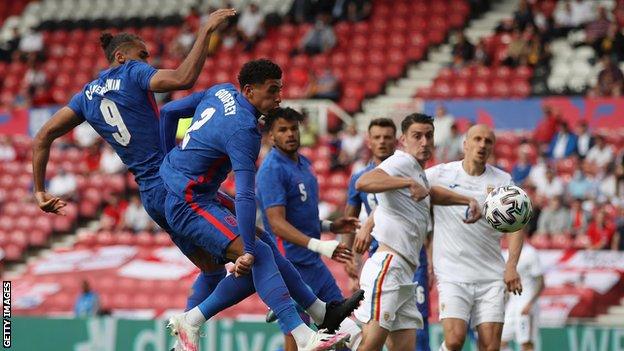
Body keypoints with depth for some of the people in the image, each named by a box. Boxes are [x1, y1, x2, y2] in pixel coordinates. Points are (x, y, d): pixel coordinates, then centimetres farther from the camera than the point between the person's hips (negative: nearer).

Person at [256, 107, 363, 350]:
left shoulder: (304, 163, 13)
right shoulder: (272, 170, -17)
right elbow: (277, 224, -26)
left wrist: (331, 227, 13)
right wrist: (318, 245, -35)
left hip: (313, 262, 9)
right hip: (291, 264, -9)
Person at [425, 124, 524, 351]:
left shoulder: (503, 181, 6)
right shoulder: (440, 174, 1)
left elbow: (516, 226, 4)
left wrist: (511, 266, -10)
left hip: (491, 277, 2)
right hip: (452, 275, -2)